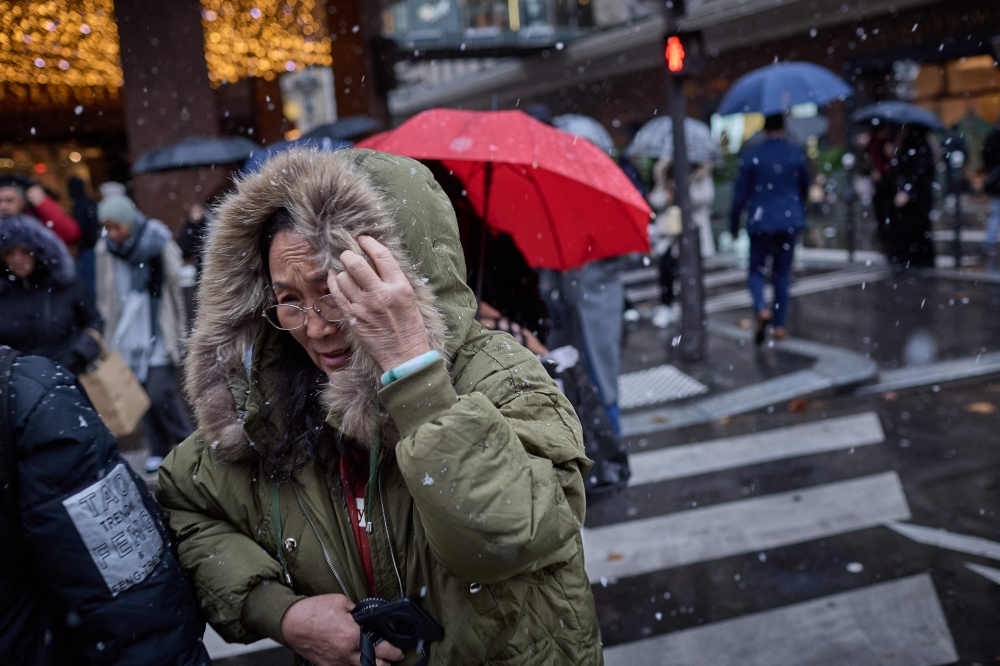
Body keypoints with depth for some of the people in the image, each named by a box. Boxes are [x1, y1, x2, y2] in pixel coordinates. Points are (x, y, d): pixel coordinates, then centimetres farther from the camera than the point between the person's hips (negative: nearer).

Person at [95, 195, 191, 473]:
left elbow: (178, 288, -5)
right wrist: (111, 330, 14)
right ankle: (159, 450, 18)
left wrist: (182, 333, -3)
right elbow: (105, 296, 12)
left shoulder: (158, 242, -11)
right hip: (129, 336, 4)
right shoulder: (105, 249, 1)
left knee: (161, 392, -10)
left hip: (159, 334, -4)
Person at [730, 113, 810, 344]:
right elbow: (805, 188, 13)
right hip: (789, 220, 2)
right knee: (782, 273, 12)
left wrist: (733, 224, 6)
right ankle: (779, 324, 14)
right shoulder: (797, 154, 0)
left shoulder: (751, 156, -7)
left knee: (756, 270, 10)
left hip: (760, 221, -2)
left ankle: (762, 309, -18)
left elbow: (740, 193, -4)